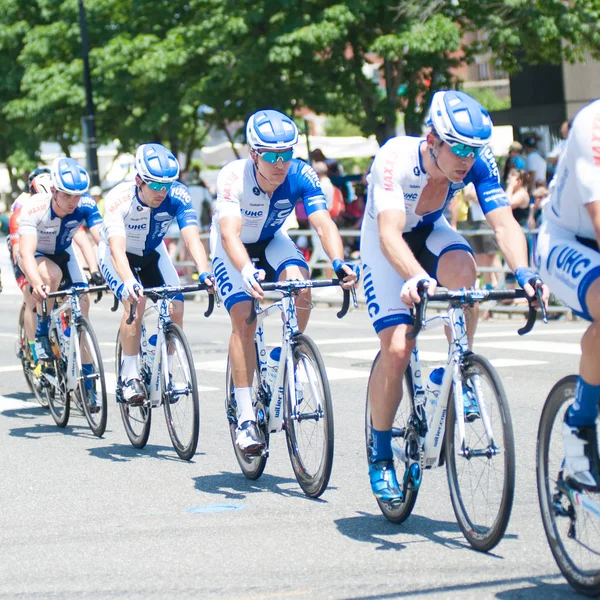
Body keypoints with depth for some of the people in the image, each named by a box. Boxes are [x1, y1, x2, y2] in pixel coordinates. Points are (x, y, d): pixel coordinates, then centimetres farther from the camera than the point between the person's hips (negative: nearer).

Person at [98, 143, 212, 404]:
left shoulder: (177, 196, -28)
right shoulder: (120, 198, -35)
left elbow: (192, 238, -37)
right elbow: (117, 248, -46)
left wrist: (204, 272, -56)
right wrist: (128, 281, -64)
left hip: (152, 253, 3)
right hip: (117, 255, -3)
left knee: (176, 308, -15)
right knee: (135, 301, -28)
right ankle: (129, 376, -16)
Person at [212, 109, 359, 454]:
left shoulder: (302, 176, -26)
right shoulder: (233, 177, -33)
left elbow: (324, 223, -35)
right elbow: (230, 233, -45)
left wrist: (339, 262, -55)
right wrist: (247, 272, -63)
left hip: (272, 242, 3)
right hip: (233, 249, -3)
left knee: (300, 287, -27)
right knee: (244, 319, -21)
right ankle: (245, 417, -16)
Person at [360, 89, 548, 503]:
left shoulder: (479, 163, -24)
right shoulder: (395, 159, -35)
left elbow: (504, 222, -32)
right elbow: (390, 234, -46)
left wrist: (523, 272, -50)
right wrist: (416, 277, -64)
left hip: (431, 232, 3)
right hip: (386, 243, -3)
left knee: (462, 269, -34)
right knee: (397, 348, -18)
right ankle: (380, 456, 1)